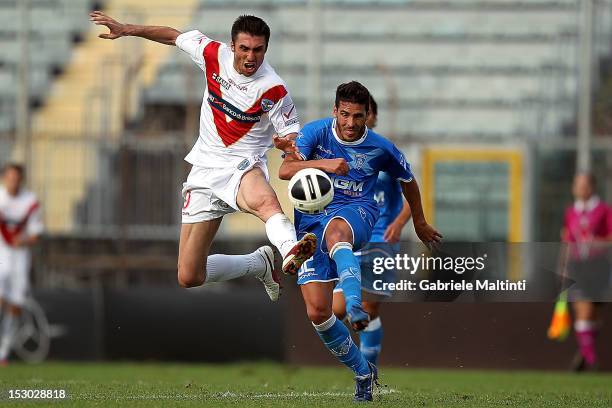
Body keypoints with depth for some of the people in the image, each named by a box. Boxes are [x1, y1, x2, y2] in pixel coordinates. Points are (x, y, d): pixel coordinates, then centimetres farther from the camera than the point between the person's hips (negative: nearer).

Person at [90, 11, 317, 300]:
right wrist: (126, 29, 15)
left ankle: (290, 253, -73)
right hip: (204, 168, 4)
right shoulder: (214, 55, -3)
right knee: (189, 277, 1)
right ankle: (259, 264, 23)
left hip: (242, 166, -4)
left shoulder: (273, 89, -13)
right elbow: (176, 37, 16)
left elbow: (291, 133, -3)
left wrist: (289, 144, -27)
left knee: (265, 200, -45)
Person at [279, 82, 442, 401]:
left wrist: (420, 223, 33)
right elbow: (285, 170, -15)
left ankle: (355, 304, -65)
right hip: (312, 219, 2)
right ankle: (362, 371, 10)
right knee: (317, 312, -10)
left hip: (356, 212, -2)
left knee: (334, 231, -43)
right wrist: (323, 164, -31)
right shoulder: (315, 132, -2)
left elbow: (407, 180, 23)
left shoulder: (380, 148, 3)